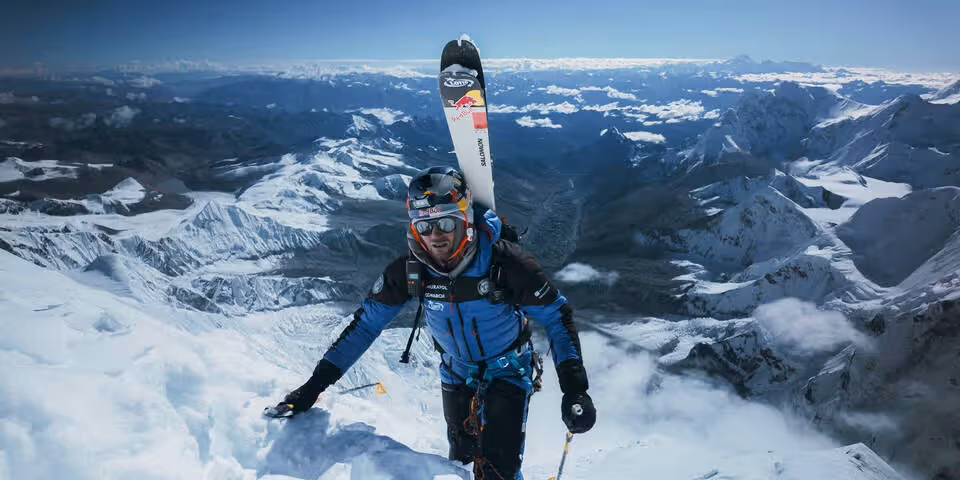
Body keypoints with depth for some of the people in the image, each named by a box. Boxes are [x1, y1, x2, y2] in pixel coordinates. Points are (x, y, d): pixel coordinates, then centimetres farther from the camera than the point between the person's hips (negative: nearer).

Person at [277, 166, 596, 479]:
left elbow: (557, 317, -19)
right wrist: (314, 384, -16)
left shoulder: (503, 261, -29)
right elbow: (366, 322, -12)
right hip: (457, 372, 3)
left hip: (508, 370, -3)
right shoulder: (410, 270, -21)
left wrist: (574, 389, -26)